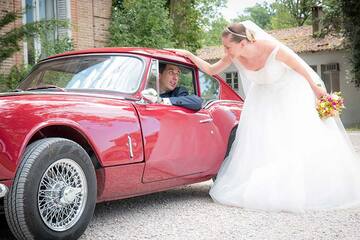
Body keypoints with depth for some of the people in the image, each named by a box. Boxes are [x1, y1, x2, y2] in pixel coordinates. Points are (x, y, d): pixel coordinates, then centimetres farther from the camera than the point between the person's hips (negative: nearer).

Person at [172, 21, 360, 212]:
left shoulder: (272, 49, -34)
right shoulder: (234, 57, -21)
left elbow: (300, 67, -17)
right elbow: (211, 70, -5)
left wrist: (316, 89, -6)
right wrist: (189, 55, -15)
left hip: (291, 91, -4)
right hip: (263, 94, 4)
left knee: (300, 139, -6)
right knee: (258, 140, -4)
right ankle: (267, 188, 6)